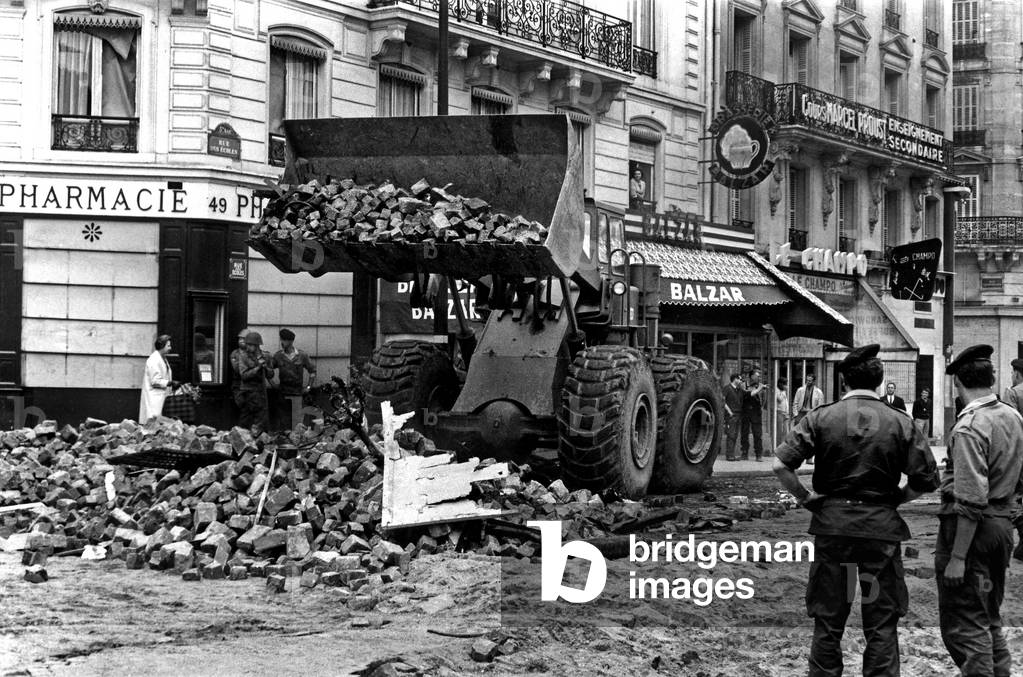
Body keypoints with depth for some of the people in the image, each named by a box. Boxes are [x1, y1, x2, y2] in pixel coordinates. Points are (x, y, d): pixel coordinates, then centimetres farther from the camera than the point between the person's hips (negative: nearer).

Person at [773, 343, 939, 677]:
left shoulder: (821, 418, -3)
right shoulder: (901, 423, -3)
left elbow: (780, 465, -11)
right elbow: (927, 480, -4)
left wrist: (804, 497, 3)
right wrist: (896, 498, 11)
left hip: (832, 525, 0)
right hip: (882, 527, 0)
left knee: (828, 621, 12)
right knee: (881, 624, 8)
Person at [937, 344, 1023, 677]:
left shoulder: (969, 427, -19)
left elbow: (971, 500, -23)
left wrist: (957, 558, -22)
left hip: (970, 525, -8)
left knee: (963, 625, -3)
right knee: (989, 619, 20)